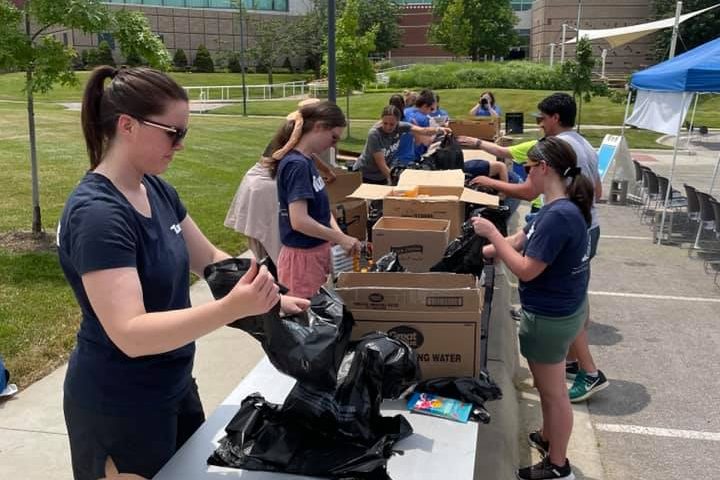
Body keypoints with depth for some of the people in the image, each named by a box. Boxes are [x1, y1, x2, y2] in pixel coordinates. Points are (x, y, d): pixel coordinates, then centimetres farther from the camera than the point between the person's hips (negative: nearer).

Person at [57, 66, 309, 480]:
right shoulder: (97, 213, -27)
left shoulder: (157, 190, -2)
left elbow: (208, 258, 8)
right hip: (119, 406, -8)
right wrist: (232, 309, -45)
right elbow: (130, 333, -33)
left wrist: (270, 297, -6)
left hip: (173, 385, 8)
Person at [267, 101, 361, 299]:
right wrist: (340, 238, -17)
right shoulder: (296, 165, -21)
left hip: (316, 252, 9)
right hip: (303, 256, -9)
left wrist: (339, 234, -2)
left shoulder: (306, 161, 8)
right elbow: (299, 221, -27)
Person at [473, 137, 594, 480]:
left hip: (550, 317, -10)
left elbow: (526, 270, -26)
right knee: (547, 386, 27)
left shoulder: (558, 216, -30)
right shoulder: (563, 207, 3)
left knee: (553, 391, 9)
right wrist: (476, 253, 8)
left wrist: (492, 233, -20)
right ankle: (548, 438, 48)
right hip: (557, 309, 10)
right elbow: (519, 241, 11)